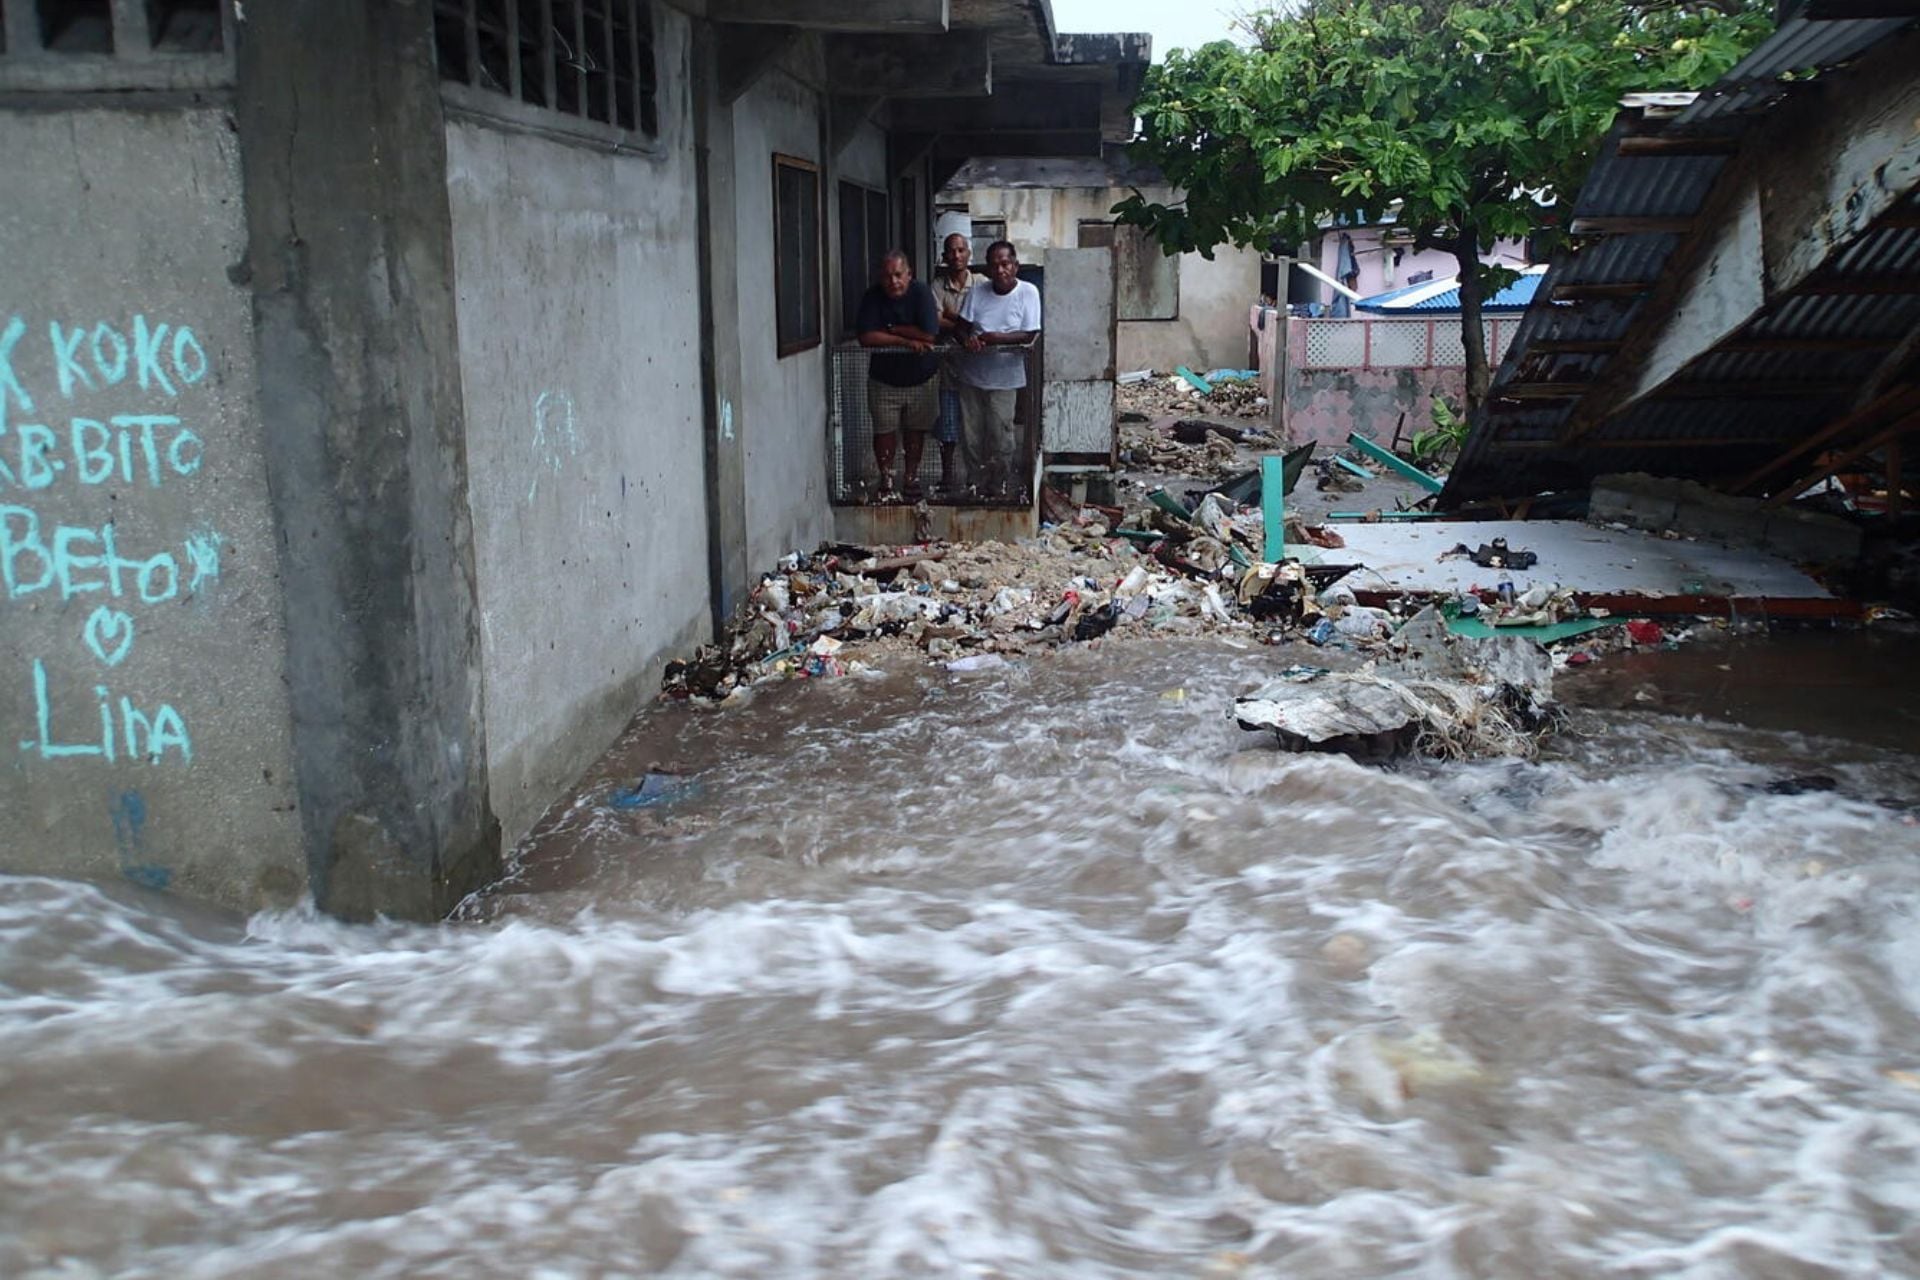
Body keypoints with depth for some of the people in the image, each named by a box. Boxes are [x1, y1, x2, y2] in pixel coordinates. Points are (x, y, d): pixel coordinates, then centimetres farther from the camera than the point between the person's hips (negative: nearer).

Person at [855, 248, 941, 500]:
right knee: (884, 430, 6)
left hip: (922, 377, 0)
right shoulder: (872, 297, -11)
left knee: (916, 430, 12)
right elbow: (866, 337, -20)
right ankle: (886, 479, 23)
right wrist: (906, 340, -25)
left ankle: (911, 477, 28)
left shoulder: (921, 293, -15)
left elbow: (929, 335, -24)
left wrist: (891, 329, -19)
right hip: (884, 378, 1)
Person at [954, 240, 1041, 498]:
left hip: (1004, 377, -3)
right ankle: (976, 484, 26)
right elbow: (962, 326, 0)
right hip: (972, 374, 3)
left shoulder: (1028, 292, -8)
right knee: (970, 436, 9)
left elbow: (1029, 335, -12)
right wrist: (967, 339, -23)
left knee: (1000, 437, 2)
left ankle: (998, 488, 19)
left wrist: (997, 338, -25)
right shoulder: (976, 292, 0)